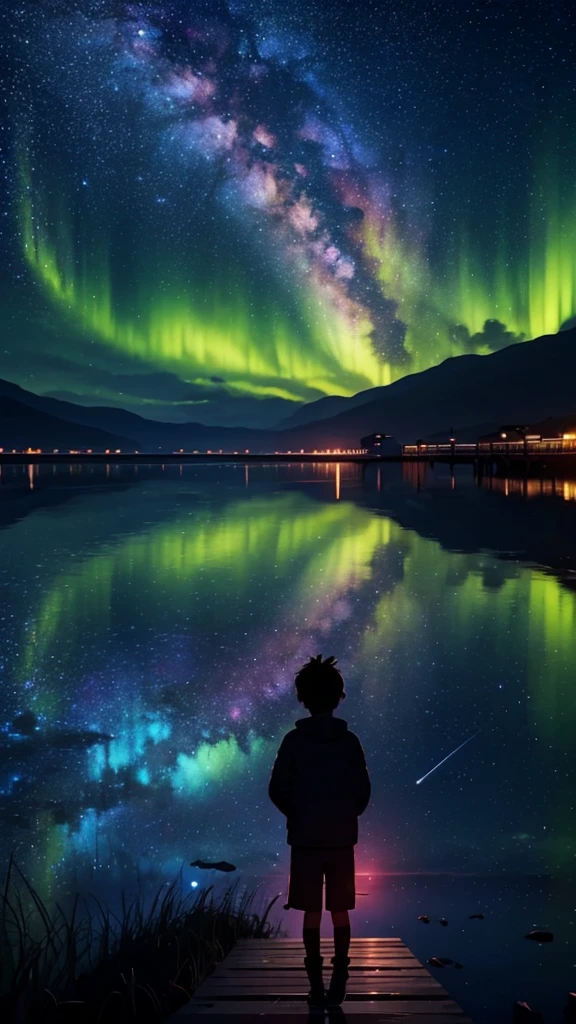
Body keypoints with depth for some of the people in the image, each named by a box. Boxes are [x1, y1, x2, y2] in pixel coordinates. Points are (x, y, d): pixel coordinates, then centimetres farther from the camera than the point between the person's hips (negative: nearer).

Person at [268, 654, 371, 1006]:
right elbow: (363, 791, -1)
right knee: (340, 912, 9)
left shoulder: (294, 740, -6)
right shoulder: (350, 741, -2)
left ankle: (317, 984, 6)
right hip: (342, 839, 1)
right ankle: (338, 982, 8)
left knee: (312, 912, 6)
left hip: (305, 839, -1)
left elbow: (278, 790, -5)